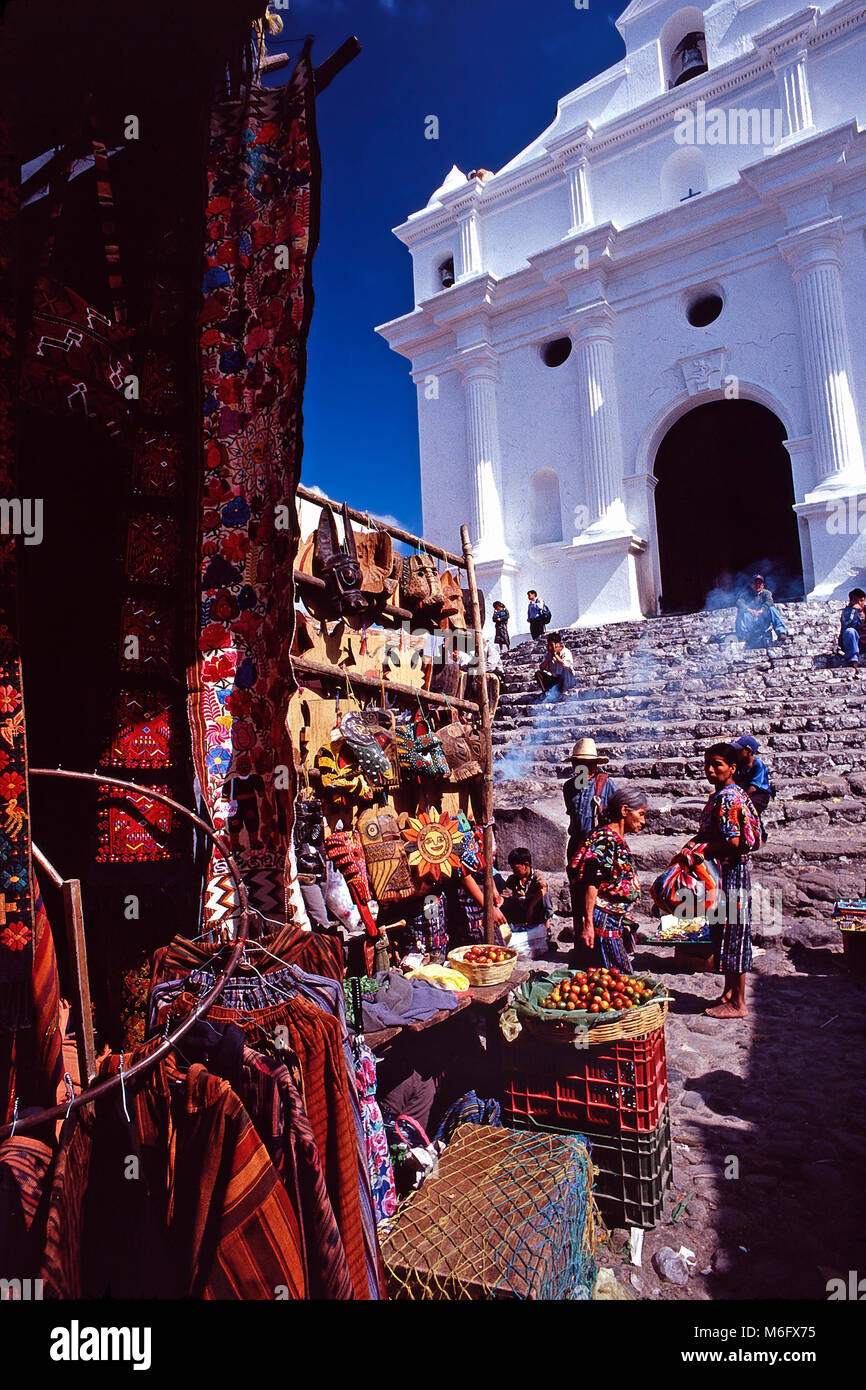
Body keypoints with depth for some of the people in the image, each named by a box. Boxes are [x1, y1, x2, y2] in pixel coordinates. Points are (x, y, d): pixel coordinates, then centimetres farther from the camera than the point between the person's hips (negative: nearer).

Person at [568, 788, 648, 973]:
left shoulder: (619, 841, 16)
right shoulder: (606, 839, -15)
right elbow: (591, 884, -21)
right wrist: (588, 924, -24)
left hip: (615, 922, 10)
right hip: (601, 922, -10)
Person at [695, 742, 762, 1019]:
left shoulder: (725, 798, -19)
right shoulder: (734, 794, 12)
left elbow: (732, 842, -25)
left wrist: (701, 851, -14)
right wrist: (697, 841, 7)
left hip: (729, 874, -10)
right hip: (729, 872, 10)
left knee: (732, 935, 0)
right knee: (725, 934, 17)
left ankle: (737, 1004, 10)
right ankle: (730, 992, 29)